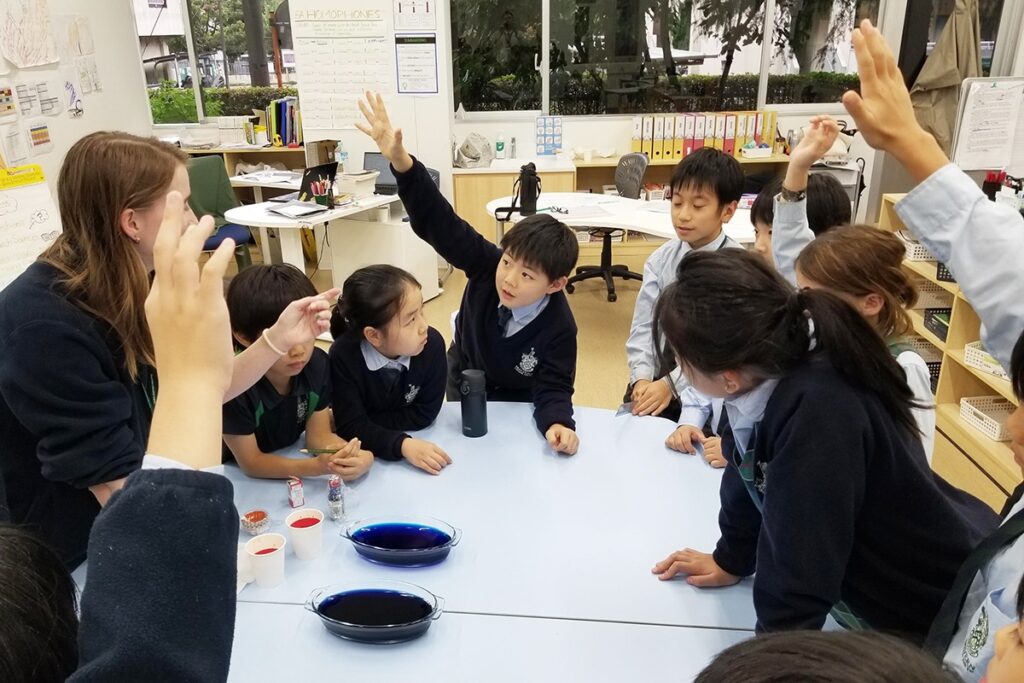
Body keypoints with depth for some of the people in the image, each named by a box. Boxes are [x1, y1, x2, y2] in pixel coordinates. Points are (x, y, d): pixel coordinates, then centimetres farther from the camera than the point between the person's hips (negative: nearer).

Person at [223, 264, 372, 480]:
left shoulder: (318, 364, -17)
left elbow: (318, 434, -9)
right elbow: (250, 462, -22)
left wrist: (350, 455, -31)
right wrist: (317, 466, -37)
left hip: (289, 458, 4)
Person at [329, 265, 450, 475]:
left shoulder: (433, 343, -19)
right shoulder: (344, 355, -23)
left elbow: (424, 414, -14)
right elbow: (351, 426, -23)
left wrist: (367, 426, -19)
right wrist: (402, 444, -37)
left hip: (418, 441, 1)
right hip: (363, 453, -1)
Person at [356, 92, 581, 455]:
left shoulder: (559, 328, -34)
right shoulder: (486, 265, -31)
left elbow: (553, 388, -29)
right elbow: (437, 222, -39)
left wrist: (557, 423, -53)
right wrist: (401, 162, -54)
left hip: (516, 405, -2)